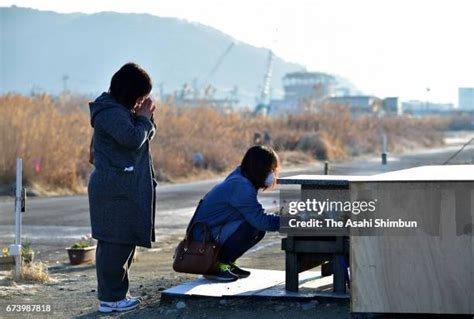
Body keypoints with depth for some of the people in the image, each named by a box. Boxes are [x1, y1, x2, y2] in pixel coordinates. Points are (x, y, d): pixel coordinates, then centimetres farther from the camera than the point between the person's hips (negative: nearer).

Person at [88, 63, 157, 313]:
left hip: (124, 188, 11)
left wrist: (145, 117, 3)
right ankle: (110, 298, -5)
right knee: (116, 243, -9)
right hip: (116, 190, -11)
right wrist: (143, 117, -8)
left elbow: (148, 135, 21)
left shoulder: (121, 109, 17)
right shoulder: (110, 112, -15)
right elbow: (134, 139, -23)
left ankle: (115, 293, 21)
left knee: (124, 242, 14)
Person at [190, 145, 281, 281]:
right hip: (204, 238, -10)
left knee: (259, 229, 3)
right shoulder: (241, 187, -23)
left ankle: (228, 263, 11)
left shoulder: (240, 180, 7)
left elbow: (257, 216, 8)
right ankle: (218, 266, -13)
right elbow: (260, 220, -27)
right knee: (252, 226, -24)